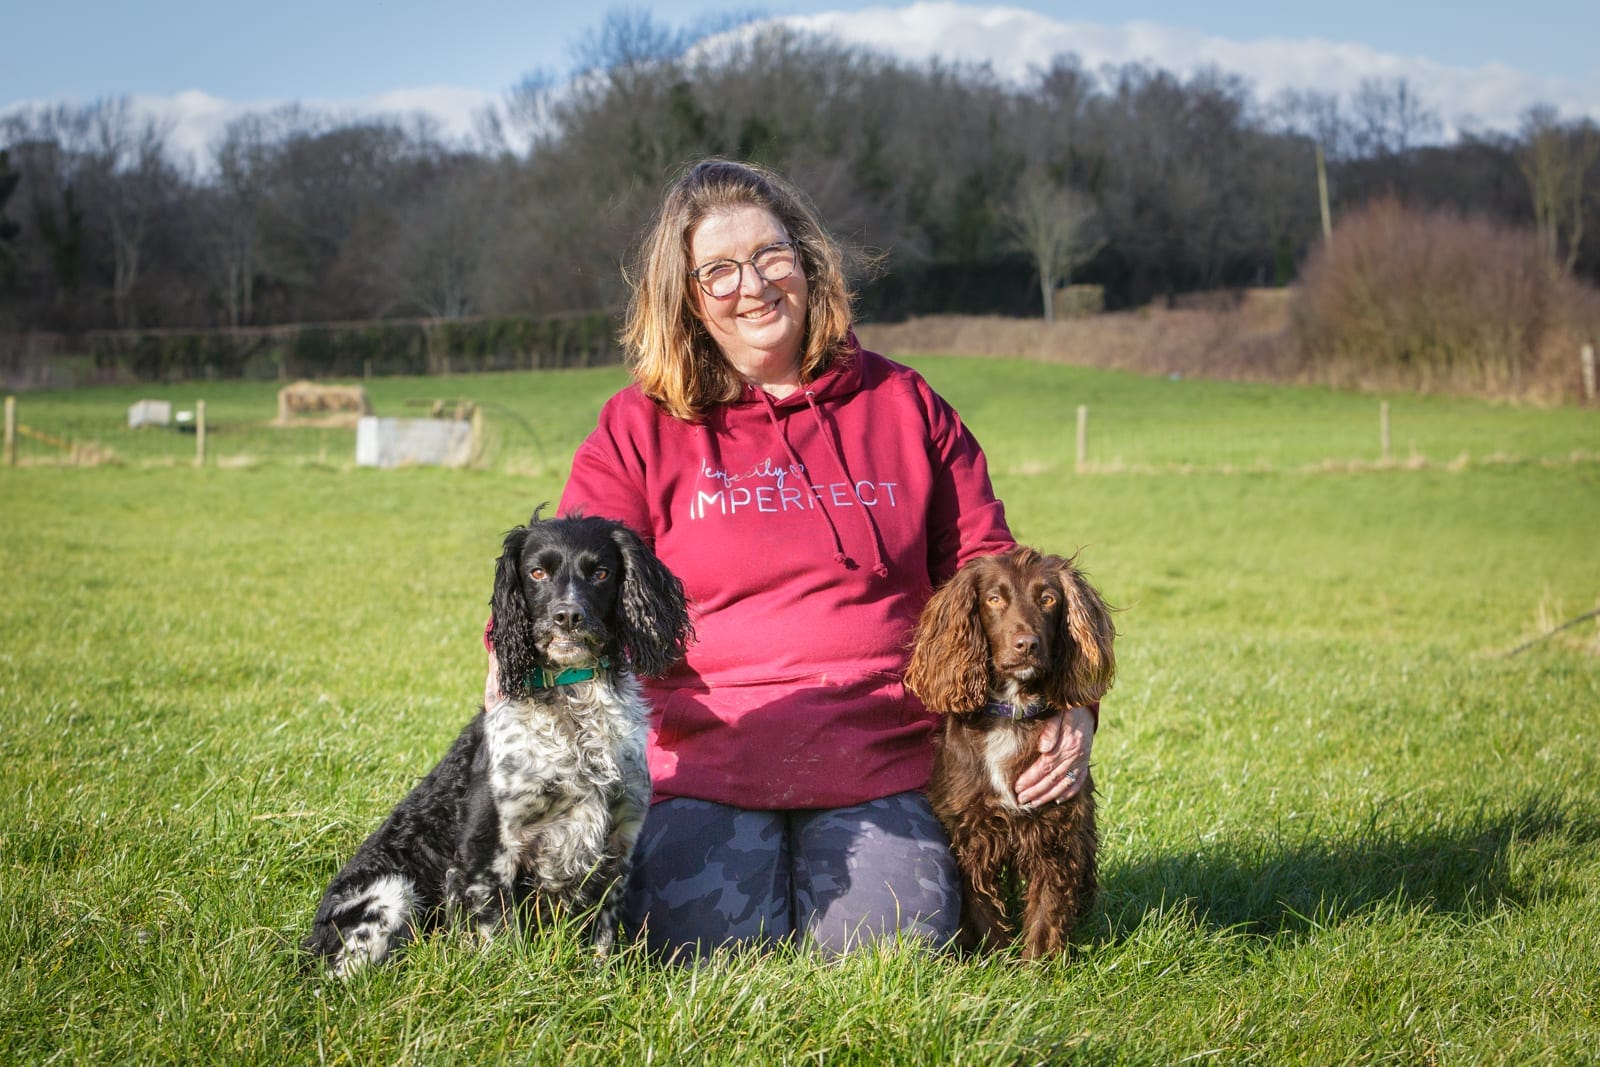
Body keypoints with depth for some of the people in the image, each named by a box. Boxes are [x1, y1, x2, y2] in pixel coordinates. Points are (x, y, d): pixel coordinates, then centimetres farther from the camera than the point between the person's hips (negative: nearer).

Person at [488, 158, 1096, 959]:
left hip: (883, 764, 1)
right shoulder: (640, 427, 9)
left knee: (887, 944, -19)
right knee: (719, 949, -20)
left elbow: (989, 577, 13)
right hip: (704, 763, -1)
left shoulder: (903, 407, 13)